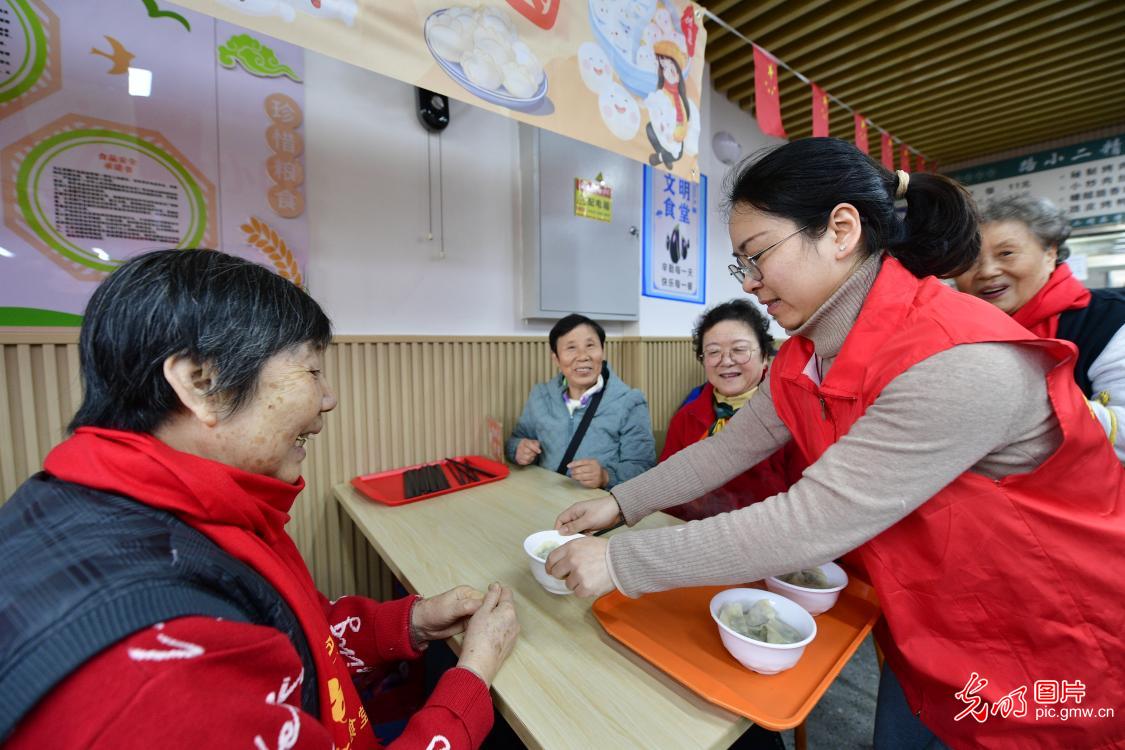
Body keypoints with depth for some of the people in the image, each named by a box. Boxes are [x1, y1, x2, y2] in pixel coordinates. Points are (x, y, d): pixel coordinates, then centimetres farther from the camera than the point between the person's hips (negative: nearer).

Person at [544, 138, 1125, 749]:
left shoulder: (959, 362, -34)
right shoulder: (807, 355, -8)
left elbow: (811, 524, -37)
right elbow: (732, 446, -5)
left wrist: (620, 561, -31)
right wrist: (621, 503, -9)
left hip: (1047, 652, -6)